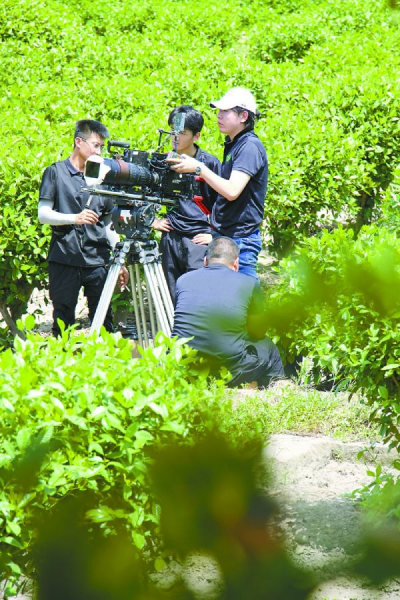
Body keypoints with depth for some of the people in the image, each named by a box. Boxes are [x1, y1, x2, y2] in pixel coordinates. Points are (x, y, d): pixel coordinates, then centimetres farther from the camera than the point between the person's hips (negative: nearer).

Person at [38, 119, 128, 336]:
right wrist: (74, 218, -18)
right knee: (63, 321, 0)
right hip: (64, 259, -3)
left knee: (103, 322, -1)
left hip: (98, 260, 3)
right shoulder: (55, 172, 5)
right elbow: (43, 214, -2)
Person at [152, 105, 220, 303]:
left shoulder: (209, 163, -2)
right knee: (174, 300, 7)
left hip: (199, 239, -4)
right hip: (170, 237, 4)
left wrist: (214, 234, -4)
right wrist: (152, 220, 11)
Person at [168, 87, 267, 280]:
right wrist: (215, 234, 18)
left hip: (240, 241, -10)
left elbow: (232, 191, -25)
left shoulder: (250, 147, -13)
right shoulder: (233, 145, 17)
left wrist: (198, 168, -21)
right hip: (223, 237, 10)